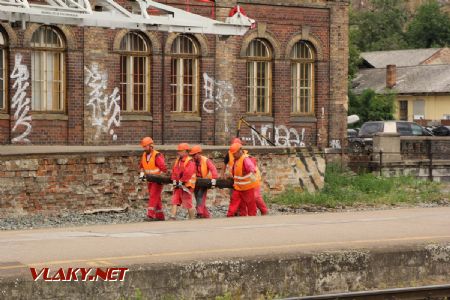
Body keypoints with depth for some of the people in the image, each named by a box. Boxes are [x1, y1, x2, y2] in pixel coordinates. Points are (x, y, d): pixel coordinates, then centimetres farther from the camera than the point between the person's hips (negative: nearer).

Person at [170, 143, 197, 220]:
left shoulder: (190, 162, -12)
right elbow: (174, 171, 12)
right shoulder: (178, 160, 14)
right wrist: (174, 180, -1)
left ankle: (192, 219, 12)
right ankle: (172, 218, -6)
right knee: (174, 202, -2)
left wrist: (181, 182, -17)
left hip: (186, 185, -8)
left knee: (188, 204, -2)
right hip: (178, 185, 8)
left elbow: (188, 173, -21)